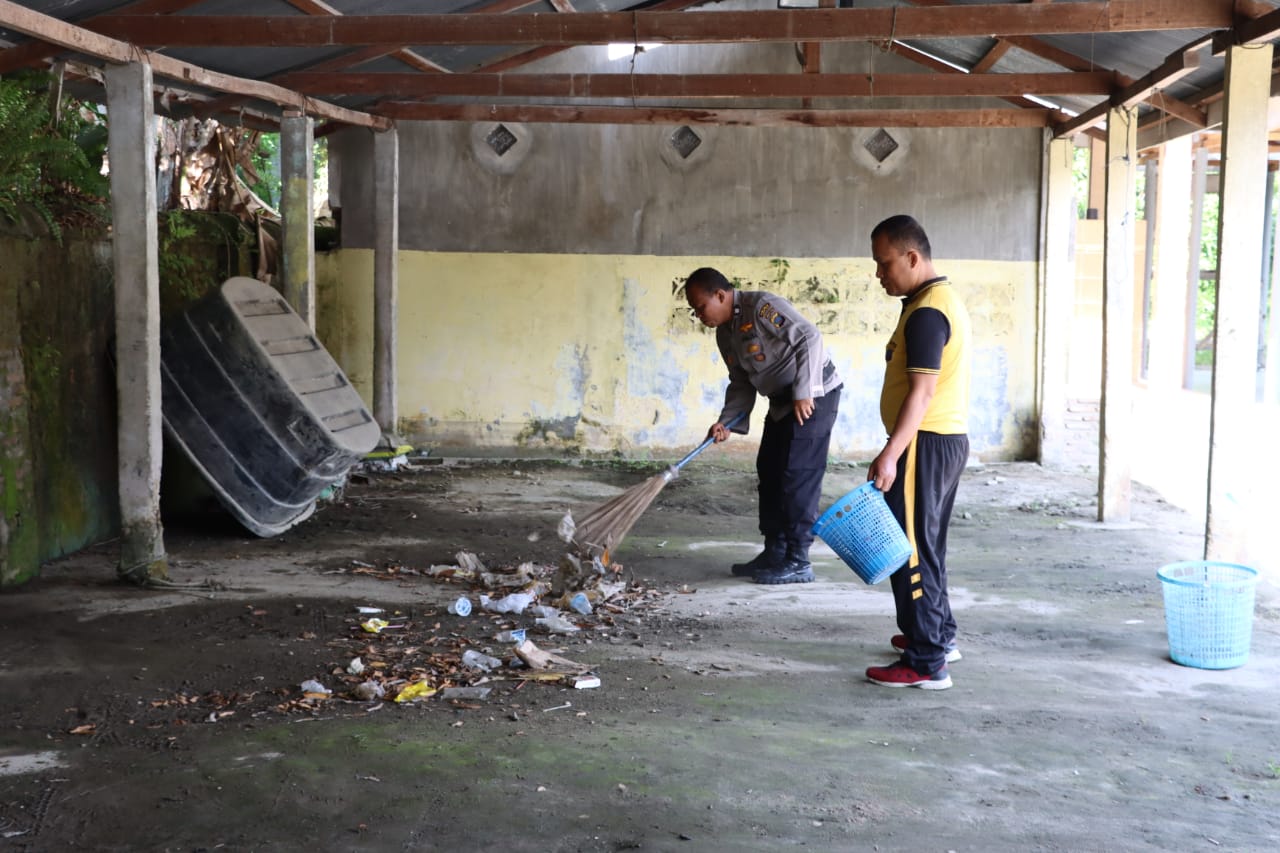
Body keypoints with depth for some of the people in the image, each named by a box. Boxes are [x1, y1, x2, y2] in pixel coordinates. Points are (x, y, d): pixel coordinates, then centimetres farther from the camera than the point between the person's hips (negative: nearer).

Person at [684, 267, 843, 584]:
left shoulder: (762, 306, -20)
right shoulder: (725, 333, 8)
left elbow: (809, 337, -25)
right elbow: (742, 383, 12)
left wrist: (803, 393, -27)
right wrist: (726, 421, -2)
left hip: (813, 396, -10)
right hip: (782, 402, 10)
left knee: (797, 477, -9)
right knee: (770, 474, 11)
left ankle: (798, 562, -2)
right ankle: (775, 553, 21)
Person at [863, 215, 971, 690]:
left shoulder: (927, 313, -19)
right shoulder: (944, 298, 14)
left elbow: (921, 391, -25)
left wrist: (891, 454, -29)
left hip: (926, 444, -11)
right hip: (947, 438, 11)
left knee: (910, 548, -6)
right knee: (925, 543, 21)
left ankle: (927, 663, -3)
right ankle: (939, 636, 33)